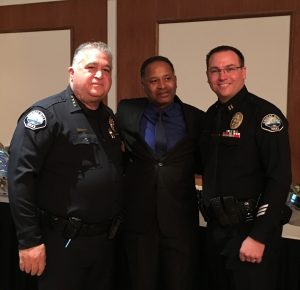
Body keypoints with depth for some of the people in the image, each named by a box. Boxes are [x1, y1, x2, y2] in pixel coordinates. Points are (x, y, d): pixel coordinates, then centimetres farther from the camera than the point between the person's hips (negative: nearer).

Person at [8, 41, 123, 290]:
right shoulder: (46, 114, -13)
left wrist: (115, 224, 13)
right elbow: (20, 177, -18)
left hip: (106, 239, 7)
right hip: (62, 242, -7)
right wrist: (29, 241, -19)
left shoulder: (109, 117, 9)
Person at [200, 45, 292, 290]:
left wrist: (259, 236, -20)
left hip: (250, 229, -7)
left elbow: (279, 179, -18)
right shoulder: (212, 115, 8)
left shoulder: (264, 114, -13)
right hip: (216, 227, 7)